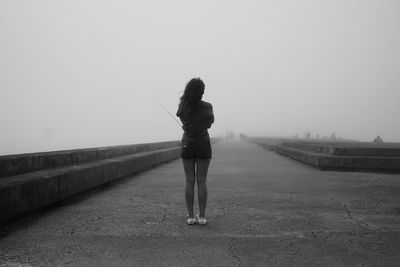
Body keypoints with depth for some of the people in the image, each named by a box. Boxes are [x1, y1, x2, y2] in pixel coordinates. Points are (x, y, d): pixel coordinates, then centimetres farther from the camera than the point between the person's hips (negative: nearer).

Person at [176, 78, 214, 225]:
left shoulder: (182, 105, -7)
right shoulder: (207, 106, -10)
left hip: (187, 145, 1)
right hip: (203, 145, -1)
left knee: (189, 182, 5)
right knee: (202, 182, 3)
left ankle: (190, 216, 6)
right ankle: (202, 216, 4)